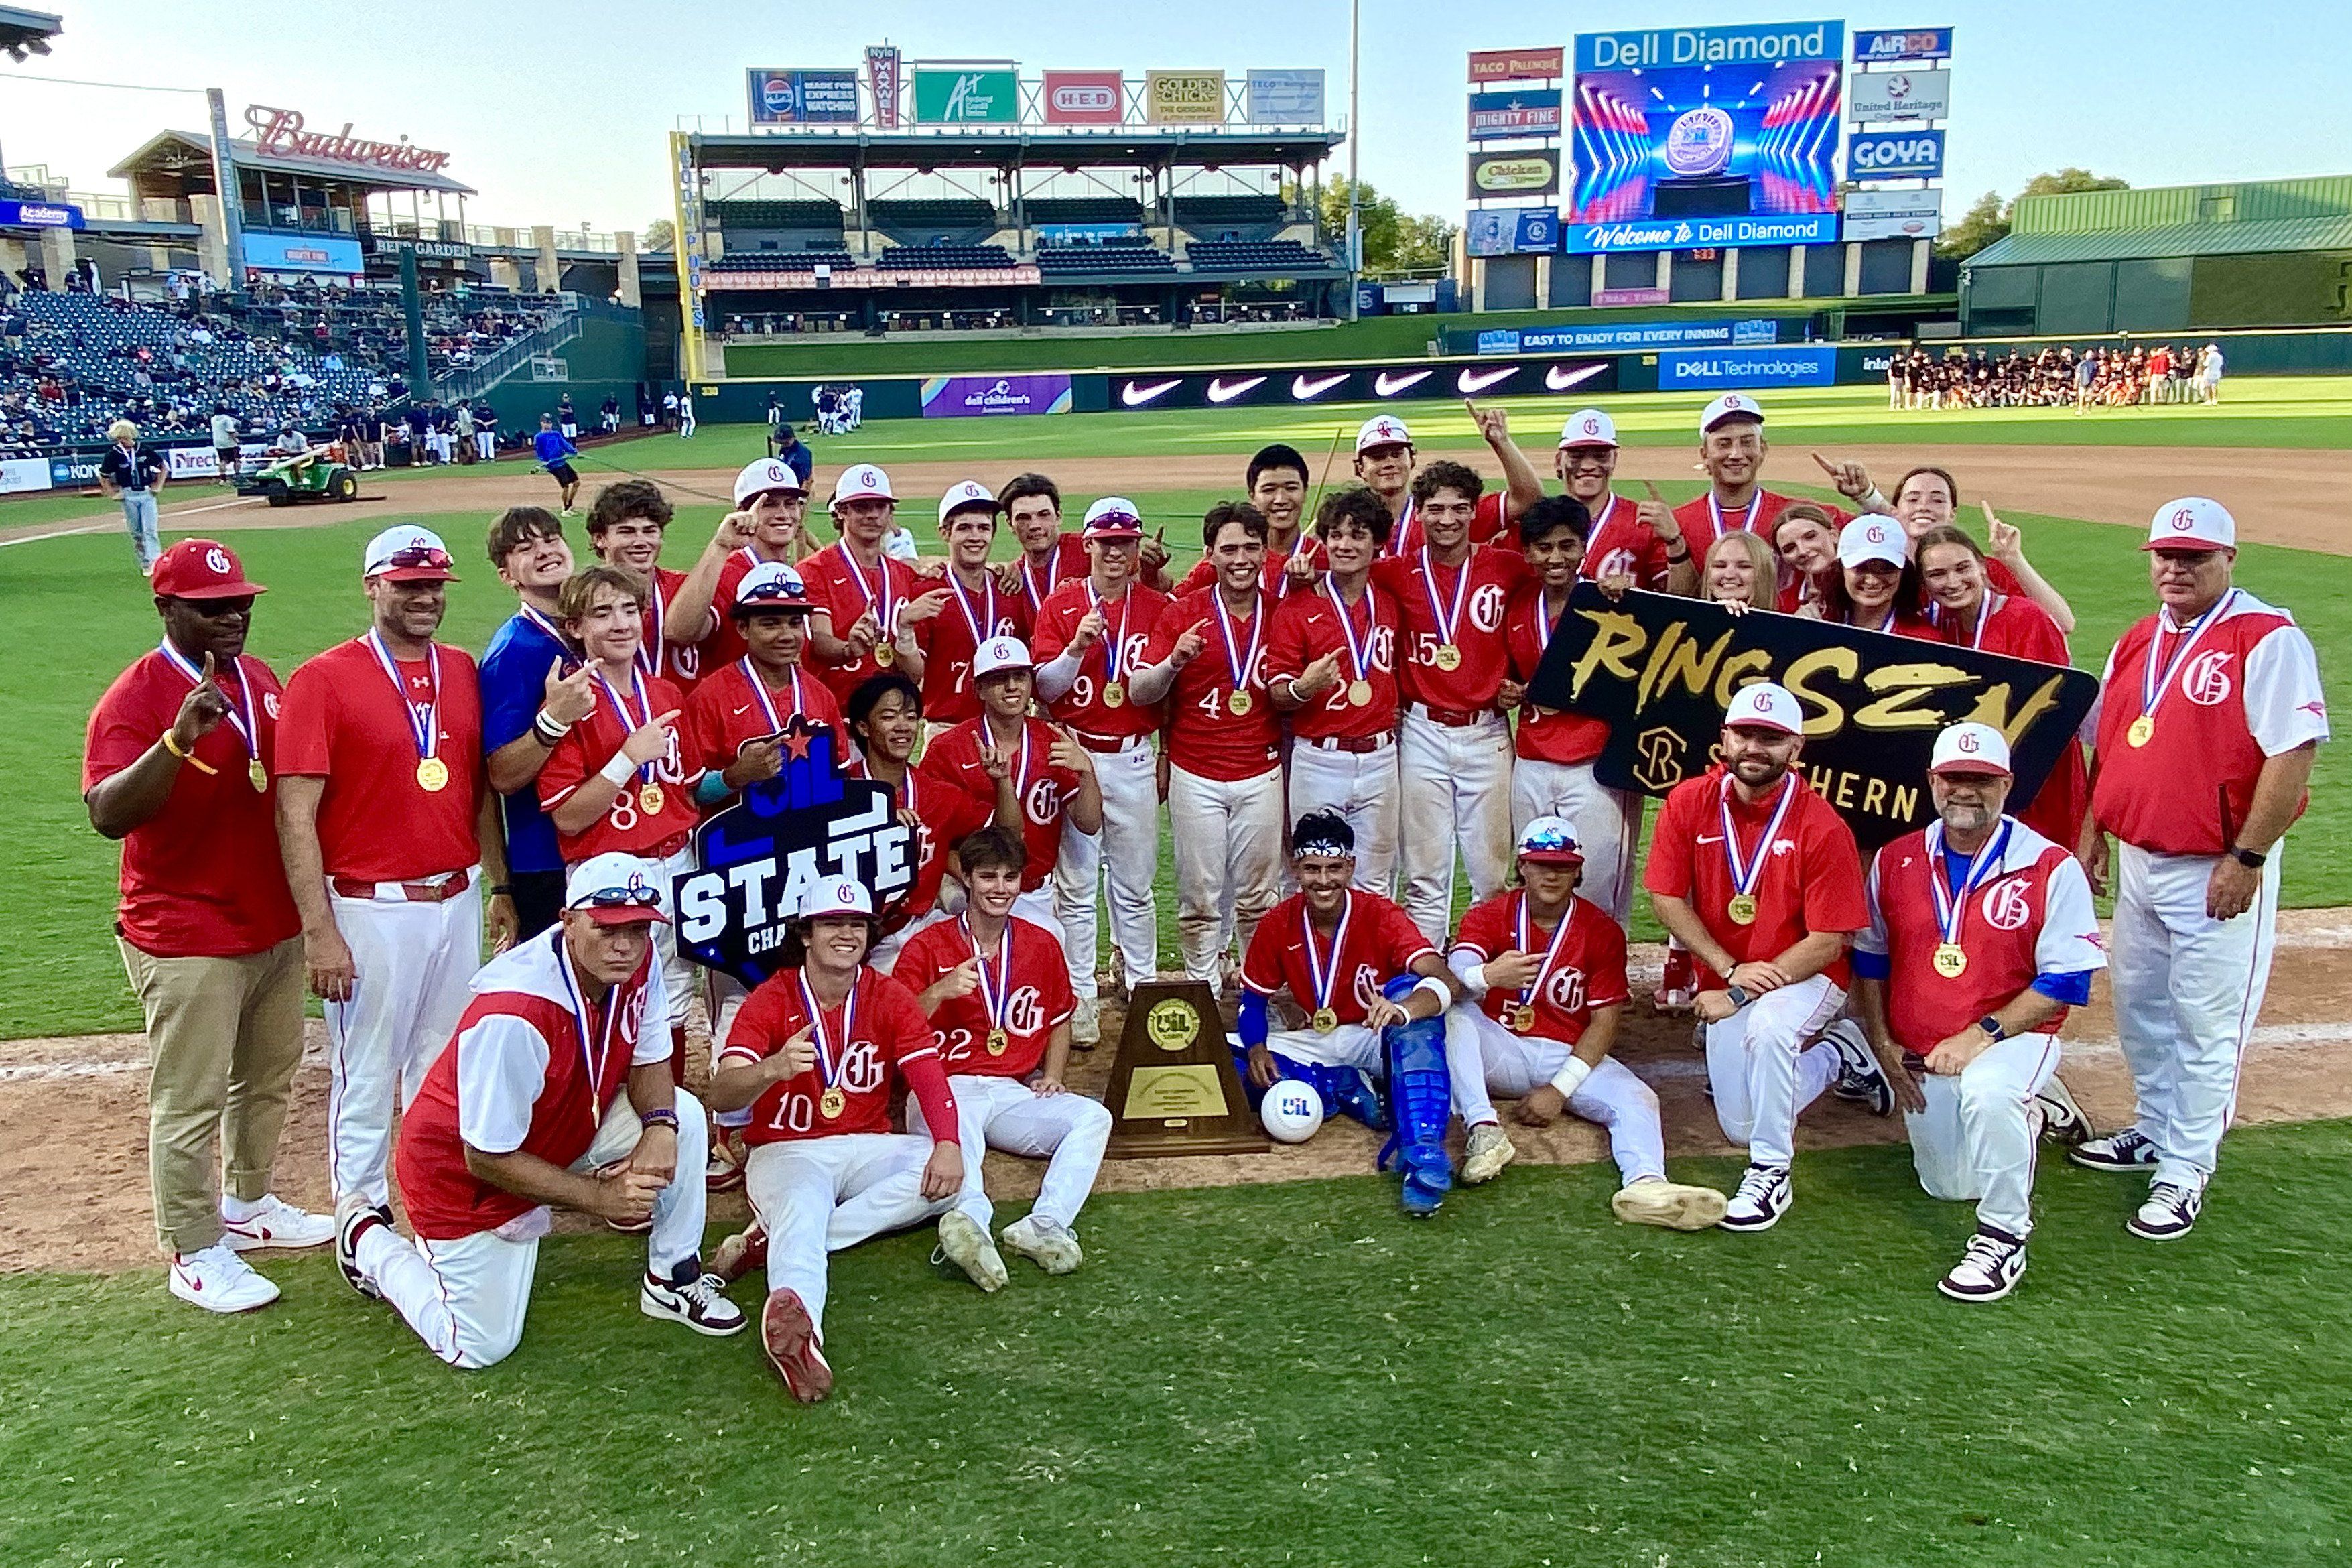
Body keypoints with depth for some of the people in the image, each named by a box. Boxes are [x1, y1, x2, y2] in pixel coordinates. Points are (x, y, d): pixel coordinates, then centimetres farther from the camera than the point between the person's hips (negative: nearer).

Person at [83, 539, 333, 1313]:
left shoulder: (261, 679, 7)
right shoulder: (135, 696, -15)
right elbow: (108, 814, -28)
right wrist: (179, 738, -41)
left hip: (276, 924, 8)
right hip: (188, 942, -8)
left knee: (269, 1079, 20)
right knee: (190, 1101, 2)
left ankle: (248, 1205, 39)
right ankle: (194, 1255, 15)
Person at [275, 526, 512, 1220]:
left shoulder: (462, 671, 8)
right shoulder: (323, 680, -10)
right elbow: (295, 815, -13)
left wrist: (501, 887, 13)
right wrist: (318, 931, -17)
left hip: (458, 900, 6)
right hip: (371, 909, -6)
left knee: (443, 1067, 18)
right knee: (366, 1077, 5)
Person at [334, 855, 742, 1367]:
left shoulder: (637, 961, -17)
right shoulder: (513, 1020, -37)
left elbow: (649, 1060, -2)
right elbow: (487, 1160, -28)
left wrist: (659, 1125, -24)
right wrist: (597, 1196, -28)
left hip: (565, 1127, 6)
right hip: (463, 1173, -6)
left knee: (683, 1115, -12)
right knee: (482, 1348, 0)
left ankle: (673, 1278, 5)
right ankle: (369, 1241, 23)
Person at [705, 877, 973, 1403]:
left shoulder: (890, 998, 1)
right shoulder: (770, 1000, -7)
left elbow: (930, 1077, -12)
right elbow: (722, 1095, -20)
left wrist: (948, 1144, -32)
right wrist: (773, 1069, -43)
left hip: (865, 1148, 4)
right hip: (786, 1151, -3)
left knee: (946, 1174, -23)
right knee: (801, 1202, -36)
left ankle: (777, 1240, -29)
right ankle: (797, 1317, -65)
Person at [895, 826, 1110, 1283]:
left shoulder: (1042, 944, 13)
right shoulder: (928, 945, 2)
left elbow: (1060, 1020, 26)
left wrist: (1053, 1075, 9)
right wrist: (939, 993, -19)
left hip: (1016, 1093, 4)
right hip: (947, 1090, -4)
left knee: (1094, 1117, -24)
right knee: (956, 1133, -39)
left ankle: (1044, 1225, -43)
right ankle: (971, 1221, -63)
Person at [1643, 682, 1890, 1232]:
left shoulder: (1823, 828, -20)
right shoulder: (1688, 803, -11)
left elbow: (1827, 942, -19)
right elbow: (1667, 898, -7)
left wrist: (1741, 996, -23)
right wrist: (1730, 970, -18)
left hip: (1806, 978, -4)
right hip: (1724, 979, 4)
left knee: (1768, 1026, -38)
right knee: (1740, 1126, 8)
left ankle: (1771, 1175, -19)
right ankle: (1833, 1059, 38)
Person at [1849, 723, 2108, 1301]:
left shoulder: (2051, 869, -12)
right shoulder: (1894, 861, 1)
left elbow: (2065, 982, -14)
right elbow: (1869, 961, 11)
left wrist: (1982, 1035, -22)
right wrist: (1882, 1045, 2)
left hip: (2014, 1039, -5)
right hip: (1919, 1058, 5)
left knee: (1987, 1092, -39)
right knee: (1948, 1186, 12)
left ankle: (2003, 1240, -18)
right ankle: (2019, 1116, 42)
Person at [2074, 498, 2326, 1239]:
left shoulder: (2268, 638, -13)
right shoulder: (2136, 643, 11)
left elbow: (2294, 752, -19)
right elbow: (2104, 742, 18)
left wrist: (2247, 858, -20)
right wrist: (2093, 833, 14)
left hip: (2217, 871, -8)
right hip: (2137, 859, 8)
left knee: (2206, 1022, 1)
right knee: (2138, 1004, 19)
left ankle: (2186, 1170, 11)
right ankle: (2154, 1131, 36)